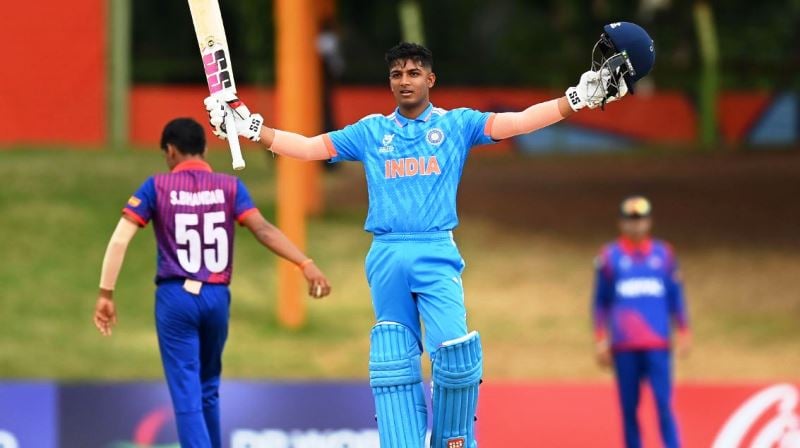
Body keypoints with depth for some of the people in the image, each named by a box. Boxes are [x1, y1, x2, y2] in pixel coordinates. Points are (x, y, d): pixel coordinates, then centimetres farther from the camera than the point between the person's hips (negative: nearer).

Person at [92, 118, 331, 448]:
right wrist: (306, 264, -13)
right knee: (208, 389, 20)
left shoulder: (157, 187, 0)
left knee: (187, 395, -3)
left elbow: (120, 240, -6)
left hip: (175, 297, -2)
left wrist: (105, 294, -5)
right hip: (216, 297, 3)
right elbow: (263, 229, -9)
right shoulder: (229, 187, 3)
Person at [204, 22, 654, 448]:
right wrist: (248, 127, 10)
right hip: (386, 256, 3)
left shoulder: (457, 124, 10)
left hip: (436, 254, -3)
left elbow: (520, 122, 2)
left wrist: (581, 97, -9)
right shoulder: (371, 131, 16)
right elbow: (308, 147, 17)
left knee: (455, 351, -21)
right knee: (393, 364, -1)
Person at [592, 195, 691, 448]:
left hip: (657, 344, 0)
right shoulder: (609, 256, 6)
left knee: (664, 403, -9)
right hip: (624, 347, 0)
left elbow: (676, 296, 15)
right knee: (629, 407, 2)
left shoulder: (663, 254, 9)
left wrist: (683, 333, 11)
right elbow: (601, 301, 9)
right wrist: (601, 340, 4)